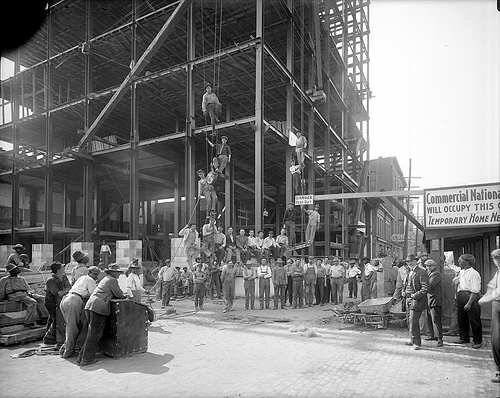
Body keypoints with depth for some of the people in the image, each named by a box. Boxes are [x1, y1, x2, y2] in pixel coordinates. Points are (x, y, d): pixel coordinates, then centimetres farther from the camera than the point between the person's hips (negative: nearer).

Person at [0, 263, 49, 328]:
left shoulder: (21, 279, 27)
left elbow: (28, 288, 21)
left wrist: (29, 292, 0)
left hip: (25, 293, 6)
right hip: (15, 295, -6)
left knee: (42, 298, -19)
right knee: (32, 302, -33)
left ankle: (44, 317, -23)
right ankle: (29, 322, -30)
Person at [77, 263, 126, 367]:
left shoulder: (105, 279, 29)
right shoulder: (112, 280, -1)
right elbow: (119, 294, 1)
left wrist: (121, 295, 23)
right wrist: (124, 296, 22)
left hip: (90, 306, 9)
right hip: (99, 307, -9)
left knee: (92, 333, 15)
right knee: (95, 334, -3)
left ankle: (81, 357, 17)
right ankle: (87, 359, 0)